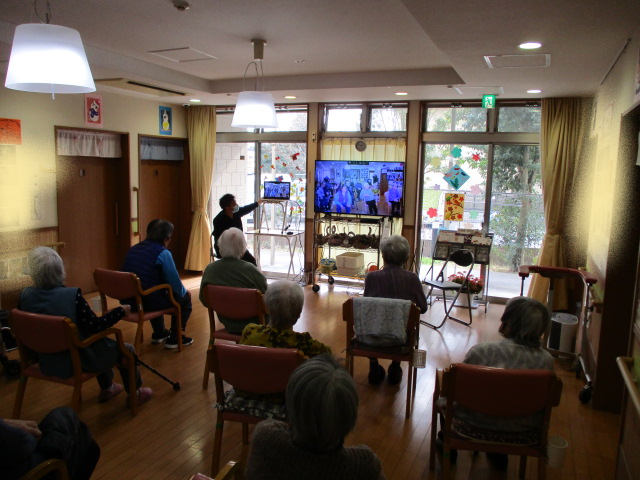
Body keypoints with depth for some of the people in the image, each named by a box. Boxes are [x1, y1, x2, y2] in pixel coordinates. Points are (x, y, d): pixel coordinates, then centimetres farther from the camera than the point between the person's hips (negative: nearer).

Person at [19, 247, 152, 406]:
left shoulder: (25, 295, -11)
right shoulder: (72, 295, -28)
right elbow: (95, 326, -22)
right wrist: (121, 310, -8)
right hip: (76, 361, -7)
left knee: (102, 343, 32)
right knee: (126, 350, 16)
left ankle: (107, 389, 47)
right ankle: (134, 393, 32)